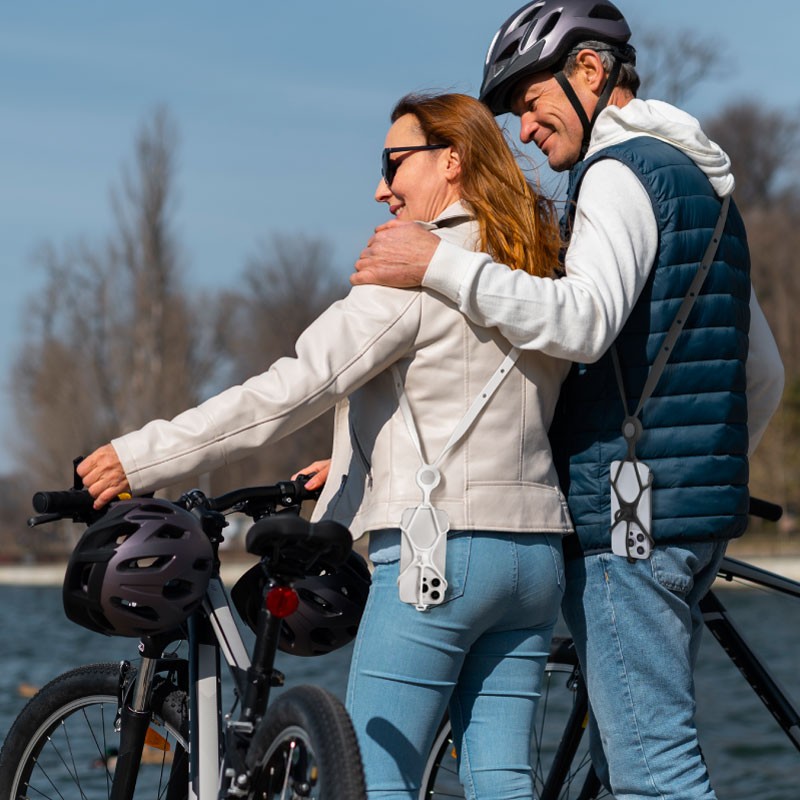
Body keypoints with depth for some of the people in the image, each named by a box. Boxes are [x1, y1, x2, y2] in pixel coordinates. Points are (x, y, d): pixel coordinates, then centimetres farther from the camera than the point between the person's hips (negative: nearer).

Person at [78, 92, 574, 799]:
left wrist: (143, 456, -14)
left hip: (437, 553, -8)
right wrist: (359, 464, 27)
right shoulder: (541, 273, 15)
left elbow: (295, 387, -16)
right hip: (537, 548, 8)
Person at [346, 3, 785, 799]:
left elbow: (584, 321, -27)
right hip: (696, 513, 10)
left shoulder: (621, 172, -9)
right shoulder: (702, 181, 22)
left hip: (628, 516, -10)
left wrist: (440, 265, -26)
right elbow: (763, 374, 26)